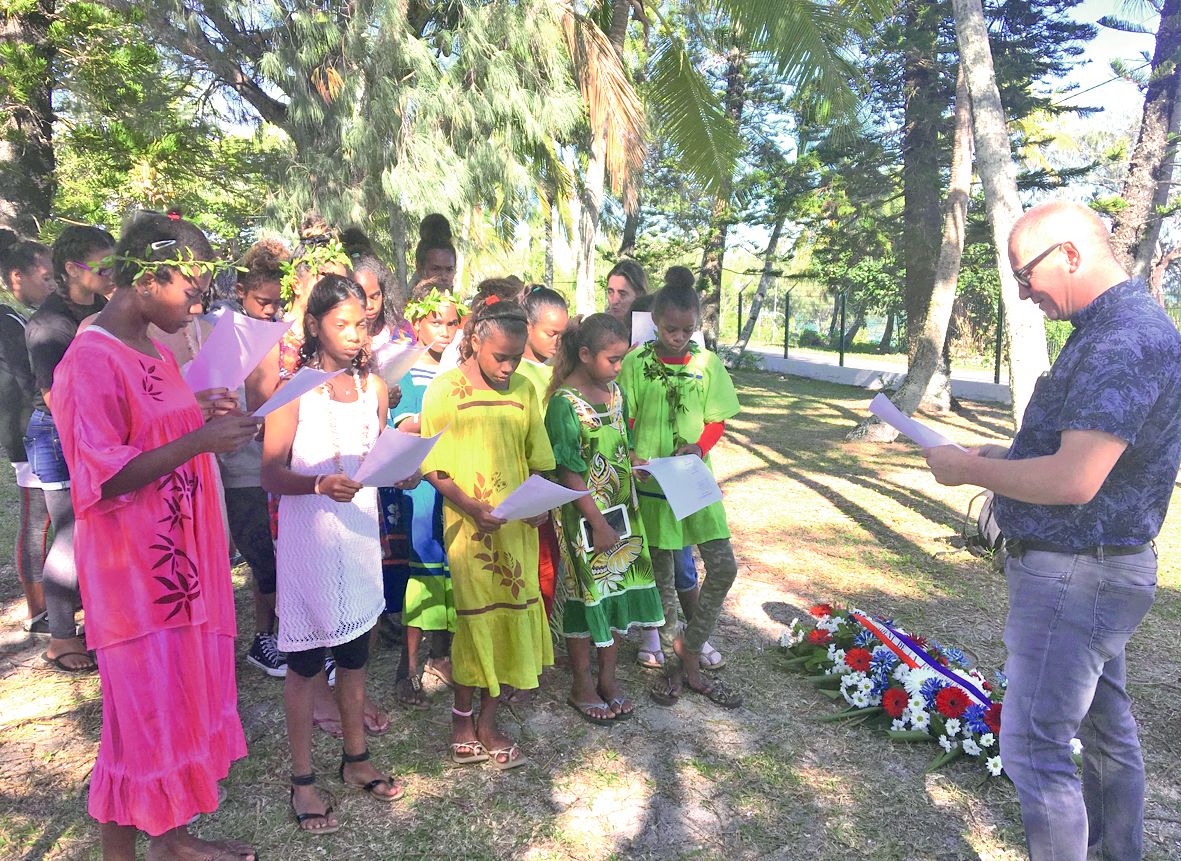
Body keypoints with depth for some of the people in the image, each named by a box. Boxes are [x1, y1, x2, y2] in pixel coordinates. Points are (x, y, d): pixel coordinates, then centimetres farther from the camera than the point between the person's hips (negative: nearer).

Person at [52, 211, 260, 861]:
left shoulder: (154, 352, 11)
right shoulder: (90, 362, -17)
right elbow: (101, 480, -21)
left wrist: (203, 417, 6)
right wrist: (199, 439, -26)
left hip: (179, 562, 9)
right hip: (134, 574, -9)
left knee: (182, 701, 18)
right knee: (142, 717, 4)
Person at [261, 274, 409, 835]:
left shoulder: (374, 387, 8)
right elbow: (271, 474, -12)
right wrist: (320, 484, -29)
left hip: (360, 532, 5)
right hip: (307, 537, -4)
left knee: (354, 652, 16)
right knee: (306, 661, 6)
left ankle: (355, 760, 33)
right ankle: (302, 780, 23)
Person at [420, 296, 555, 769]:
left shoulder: (524, 389, 7)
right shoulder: (445, 389, -5)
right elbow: (432, 466, -6)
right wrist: (472, 507, -18)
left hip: (518, 527, 4)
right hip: (468, 526, -4)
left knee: (511, 617, 8)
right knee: (476, 620, 2)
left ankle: (487, 723, 25)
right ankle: (462, 720, 25)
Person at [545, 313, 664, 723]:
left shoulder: (614, 392, 6)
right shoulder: (564, 402, -16)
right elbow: (568, 472, -17)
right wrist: (597, 523, -17)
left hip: (620, 511, 7)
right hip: (584, 517, -7)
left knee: (617, 589, 14)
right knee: (586, 593, 5)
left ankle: (607, 677, 31)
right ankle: (582, 686, 24)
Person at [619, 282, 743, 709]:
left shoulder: (707, 363, 1)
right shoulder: (635, 362, -4)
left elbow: (717, 420, 6)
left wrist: (699, 447, -14)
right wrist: (634, 460, -20)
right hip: (652, 482, -2)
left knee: (723, 568, -2)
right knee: (662, 574, 8)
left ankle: (687, 654, 17)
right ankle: (676, 667, 24)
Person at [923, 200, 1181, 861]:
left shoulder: (1125, 342, -23)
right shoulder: (1118, 329, 11)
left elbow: (1073, 480, -31)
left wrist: (969, 469, -17)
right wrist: (1005, 457, 9)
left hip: (1074, 579, -11)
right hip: (1093, 572, 11)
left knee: (1034, 747, -2)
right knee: (1106, 728, 24)